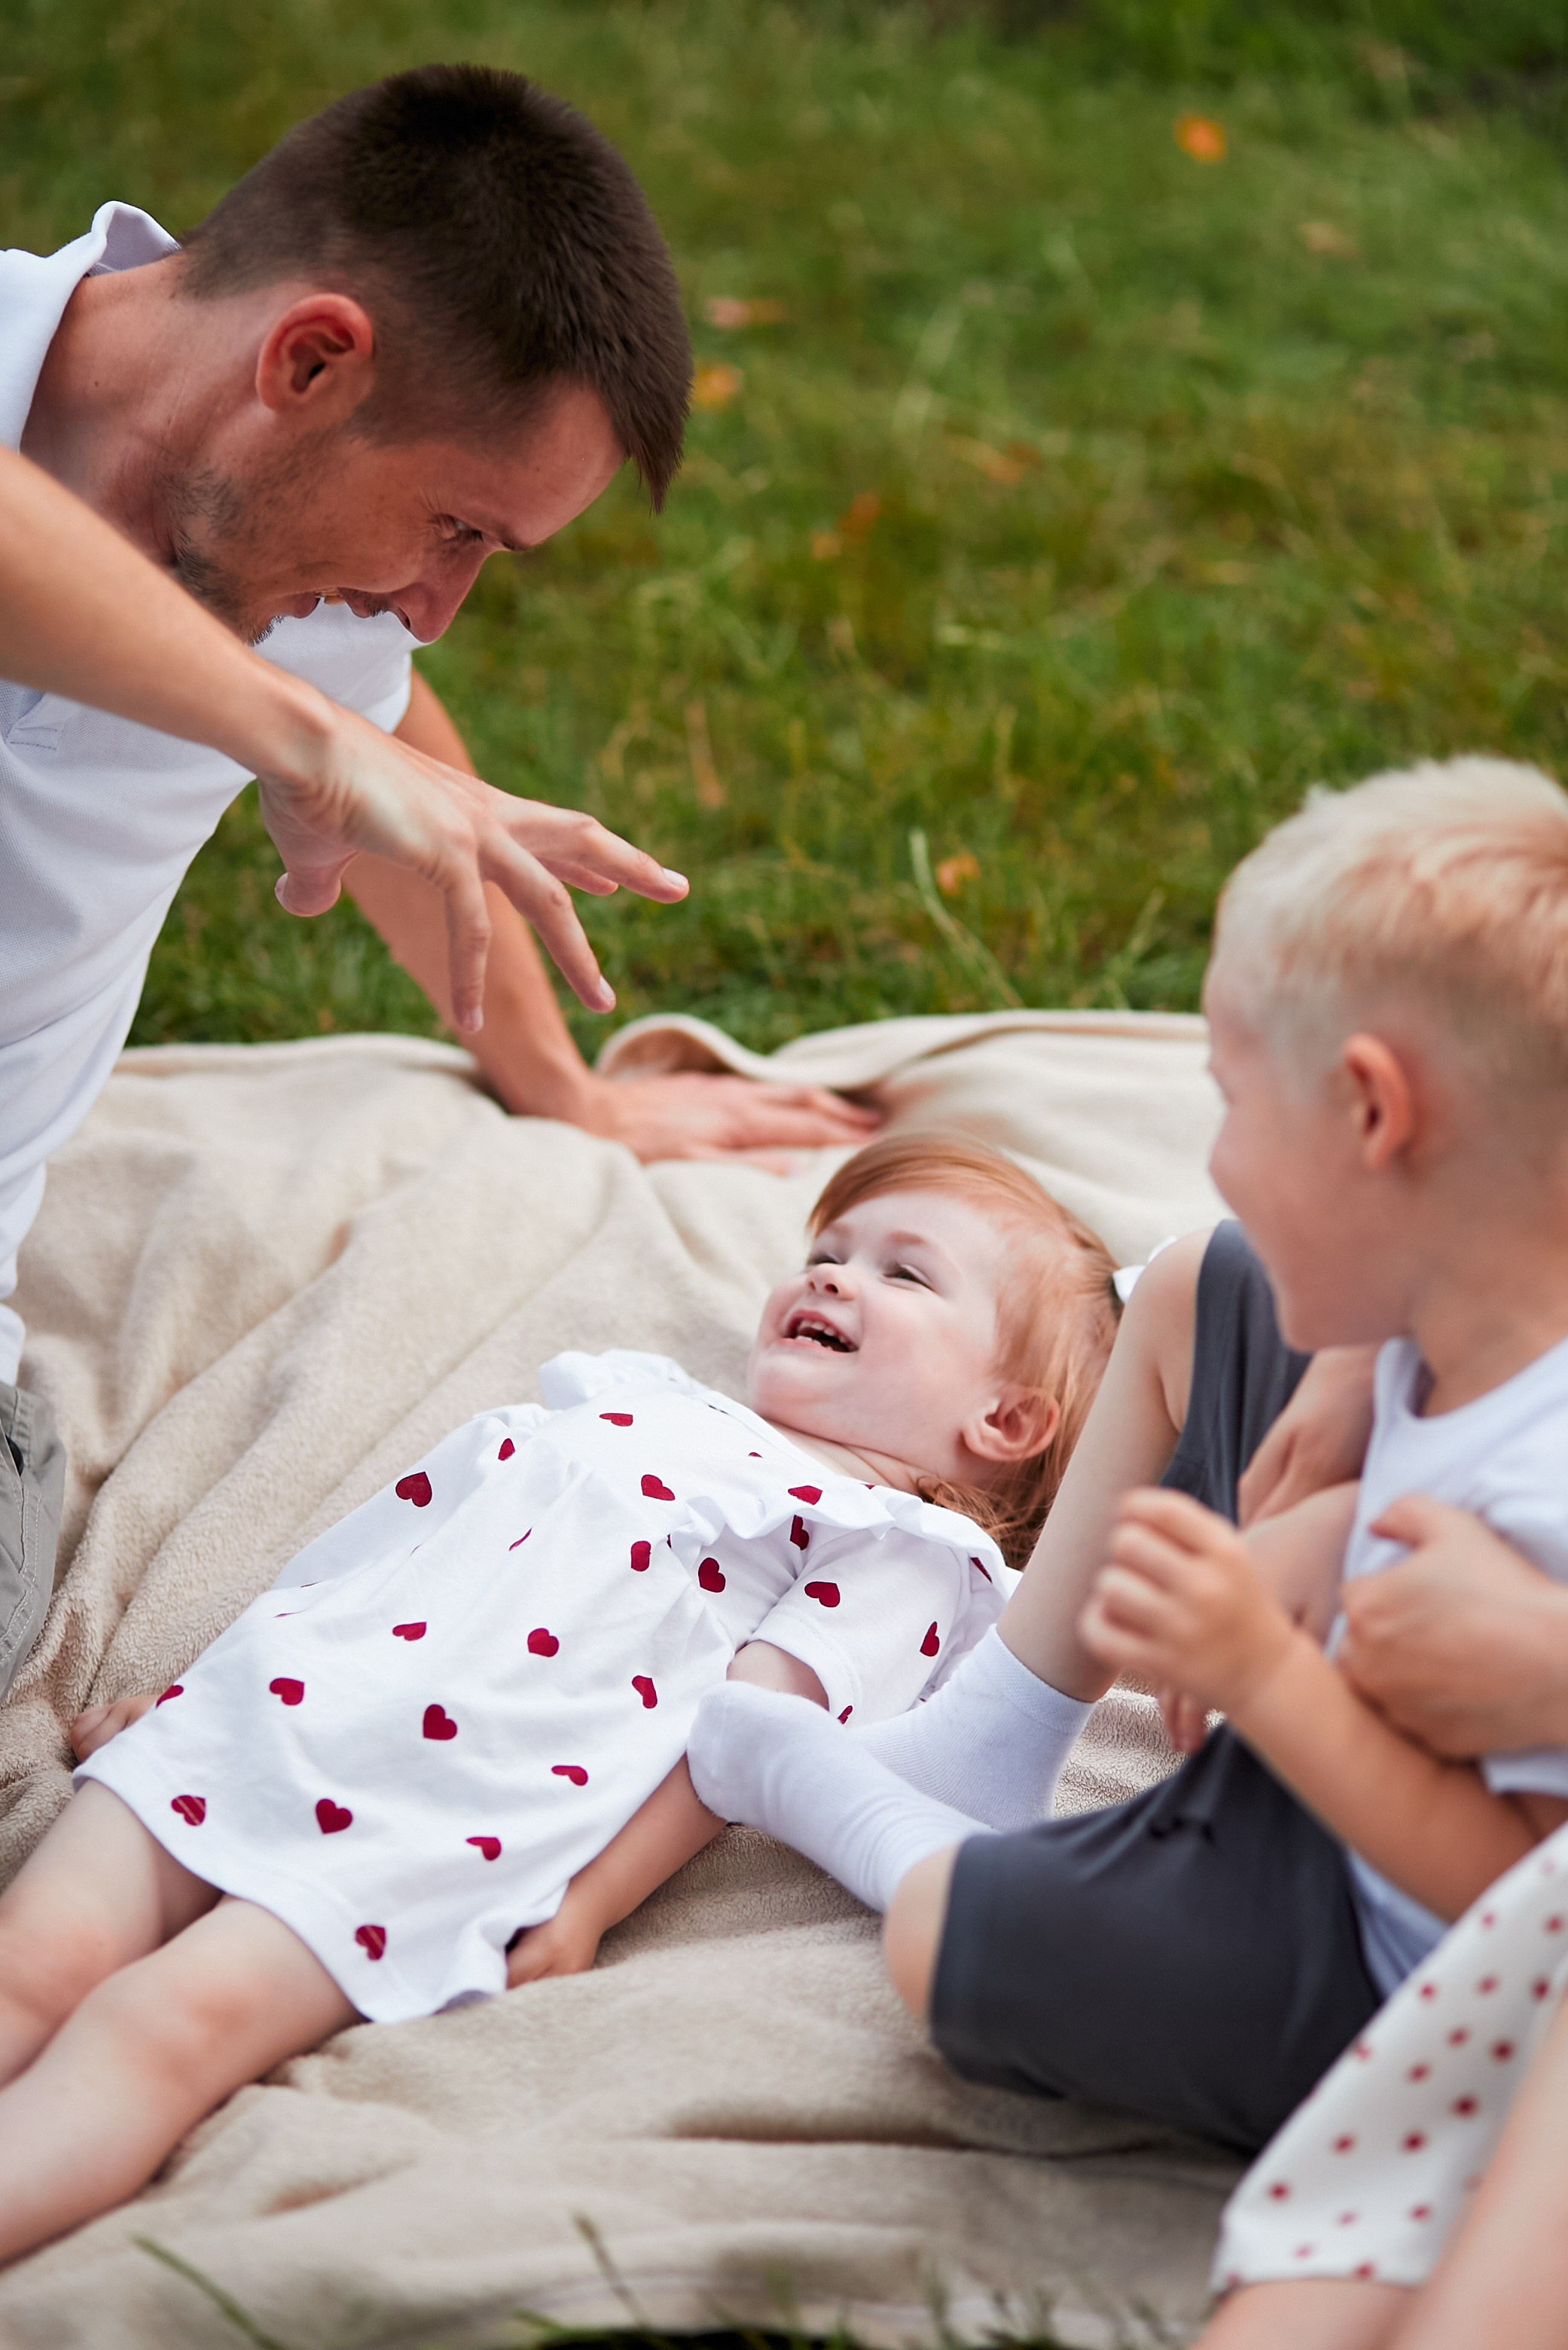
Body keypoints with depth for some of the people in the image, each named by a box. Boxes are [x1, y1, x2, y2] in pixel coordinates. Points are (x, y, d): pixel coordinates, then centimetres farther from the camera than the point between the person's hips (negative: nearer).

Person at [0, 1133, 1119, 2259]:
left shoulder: (893, 1546, 10)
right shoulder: (634, 1398, 29)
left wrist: (586, 1904, -16)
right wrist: (168, 1695, 25)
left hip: (435, 1817, -6)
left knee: (161, 2025, -27)